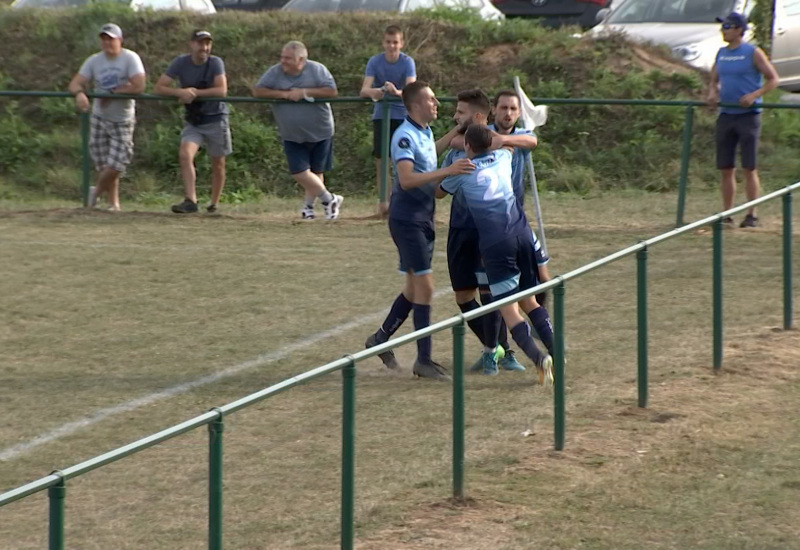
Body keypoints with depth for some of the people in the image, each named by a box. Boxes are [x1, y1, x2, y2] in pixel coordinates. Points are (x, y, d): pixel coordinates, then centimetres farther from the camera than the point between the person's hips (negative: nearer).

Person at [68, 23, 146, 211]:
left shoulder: (130, 58, -12)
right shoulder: (94, 61, 0)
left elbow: (139, 86, -24)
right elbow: (75, 83, -4)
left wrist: (112, 93, -17)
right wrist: (79, 93, -29)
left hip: (123, 121, -3)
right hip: (99, 118, 3)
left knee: (115, 165, -7)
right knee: (104, 165, 5)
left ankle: (97, 191, 22)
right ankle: (113, 203, 22)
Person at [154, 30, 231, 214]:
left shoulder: (215, 63, -11)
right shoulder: (181, 63, -6)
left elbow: (222, 90, -21)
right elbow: (159, 87, -8)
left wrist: (194, 92, -22)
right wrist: (180, 92, -27)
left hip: (216, 119, -1)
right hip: (193, 121, 1)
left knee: (218, 163, 8)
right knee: (185, 154, -21)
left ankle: (214, 204, 24)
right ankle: (190, 201, -24)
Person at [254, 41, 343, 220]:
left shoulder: (317, 70, -11)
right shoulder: (275, 72, -6)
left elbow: (332, 91, -17)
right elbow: (257, 91, -9)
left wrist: (304, 92, -23)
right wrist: (283, 94, -20)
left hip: (320, 132, -2)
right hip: (292, 136, 2)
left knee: (316, 172, 8)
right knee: (300, 173, -9)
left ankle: (309, 205, 28)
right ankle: (330, 199, 9)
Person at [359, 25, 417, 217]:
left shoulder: (407, 62, -12)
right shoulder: (374, 62, -8)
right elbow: (364, 90, -18)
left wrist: (397, 92, -48)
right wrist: (373, 92, -43)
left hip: (403, 114, -1)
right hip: (381, 114, 1)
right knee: (380, 158, -3)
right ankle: (384, 200, 6)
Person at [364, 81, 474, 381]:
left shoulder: (426, 132, 10)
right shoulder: (405, 136, -19)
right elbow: (406, 179, -32)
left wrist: (453, 135, 27)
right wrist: (447, 171, -37)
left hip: (423, 218, 10)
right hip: (407, 218, -10)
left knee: (415, 288, 15)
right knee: (424, 286, -10)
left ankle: (381, 338, 29)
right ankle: (423, 360, -6)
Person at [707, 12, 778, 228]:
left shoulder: (753, 53, -5)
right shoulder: (721, 54, 12)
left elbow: (773, 79, -4)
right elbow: (714, 80, 22)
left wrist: (754, 95, -18)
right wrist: (712, 93, 0)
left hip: (748, 115, -6)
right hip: (726, 115, 6)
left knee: (749, 167, -5)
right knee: (726, 168, 5)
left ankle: (752, 215, -1)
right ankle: (726, 214, 10)